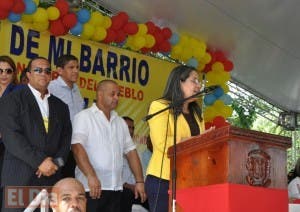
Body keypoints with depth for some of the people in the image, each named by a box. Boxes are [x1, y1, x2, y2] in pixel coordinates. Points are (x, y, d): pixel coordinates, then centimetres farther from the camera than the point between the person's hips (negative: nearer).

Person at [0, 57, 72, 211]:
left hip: (51, 177, 4)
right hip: (20, 178, -4)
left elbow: (66, 138, 12)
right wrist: (40, 161, -15)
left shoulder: (60, 106, 18)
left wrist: (56, 162, -6)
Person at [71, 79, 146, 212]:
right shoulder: (84, 117, -3)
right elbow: (77, 147, -15)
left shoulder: (120, 122, 18)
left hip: (116, 188, 6)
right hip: (91, 187, -6)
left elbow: (130, 151, 18)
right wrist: (91, 176, -27)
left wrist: (139, 181, 9)